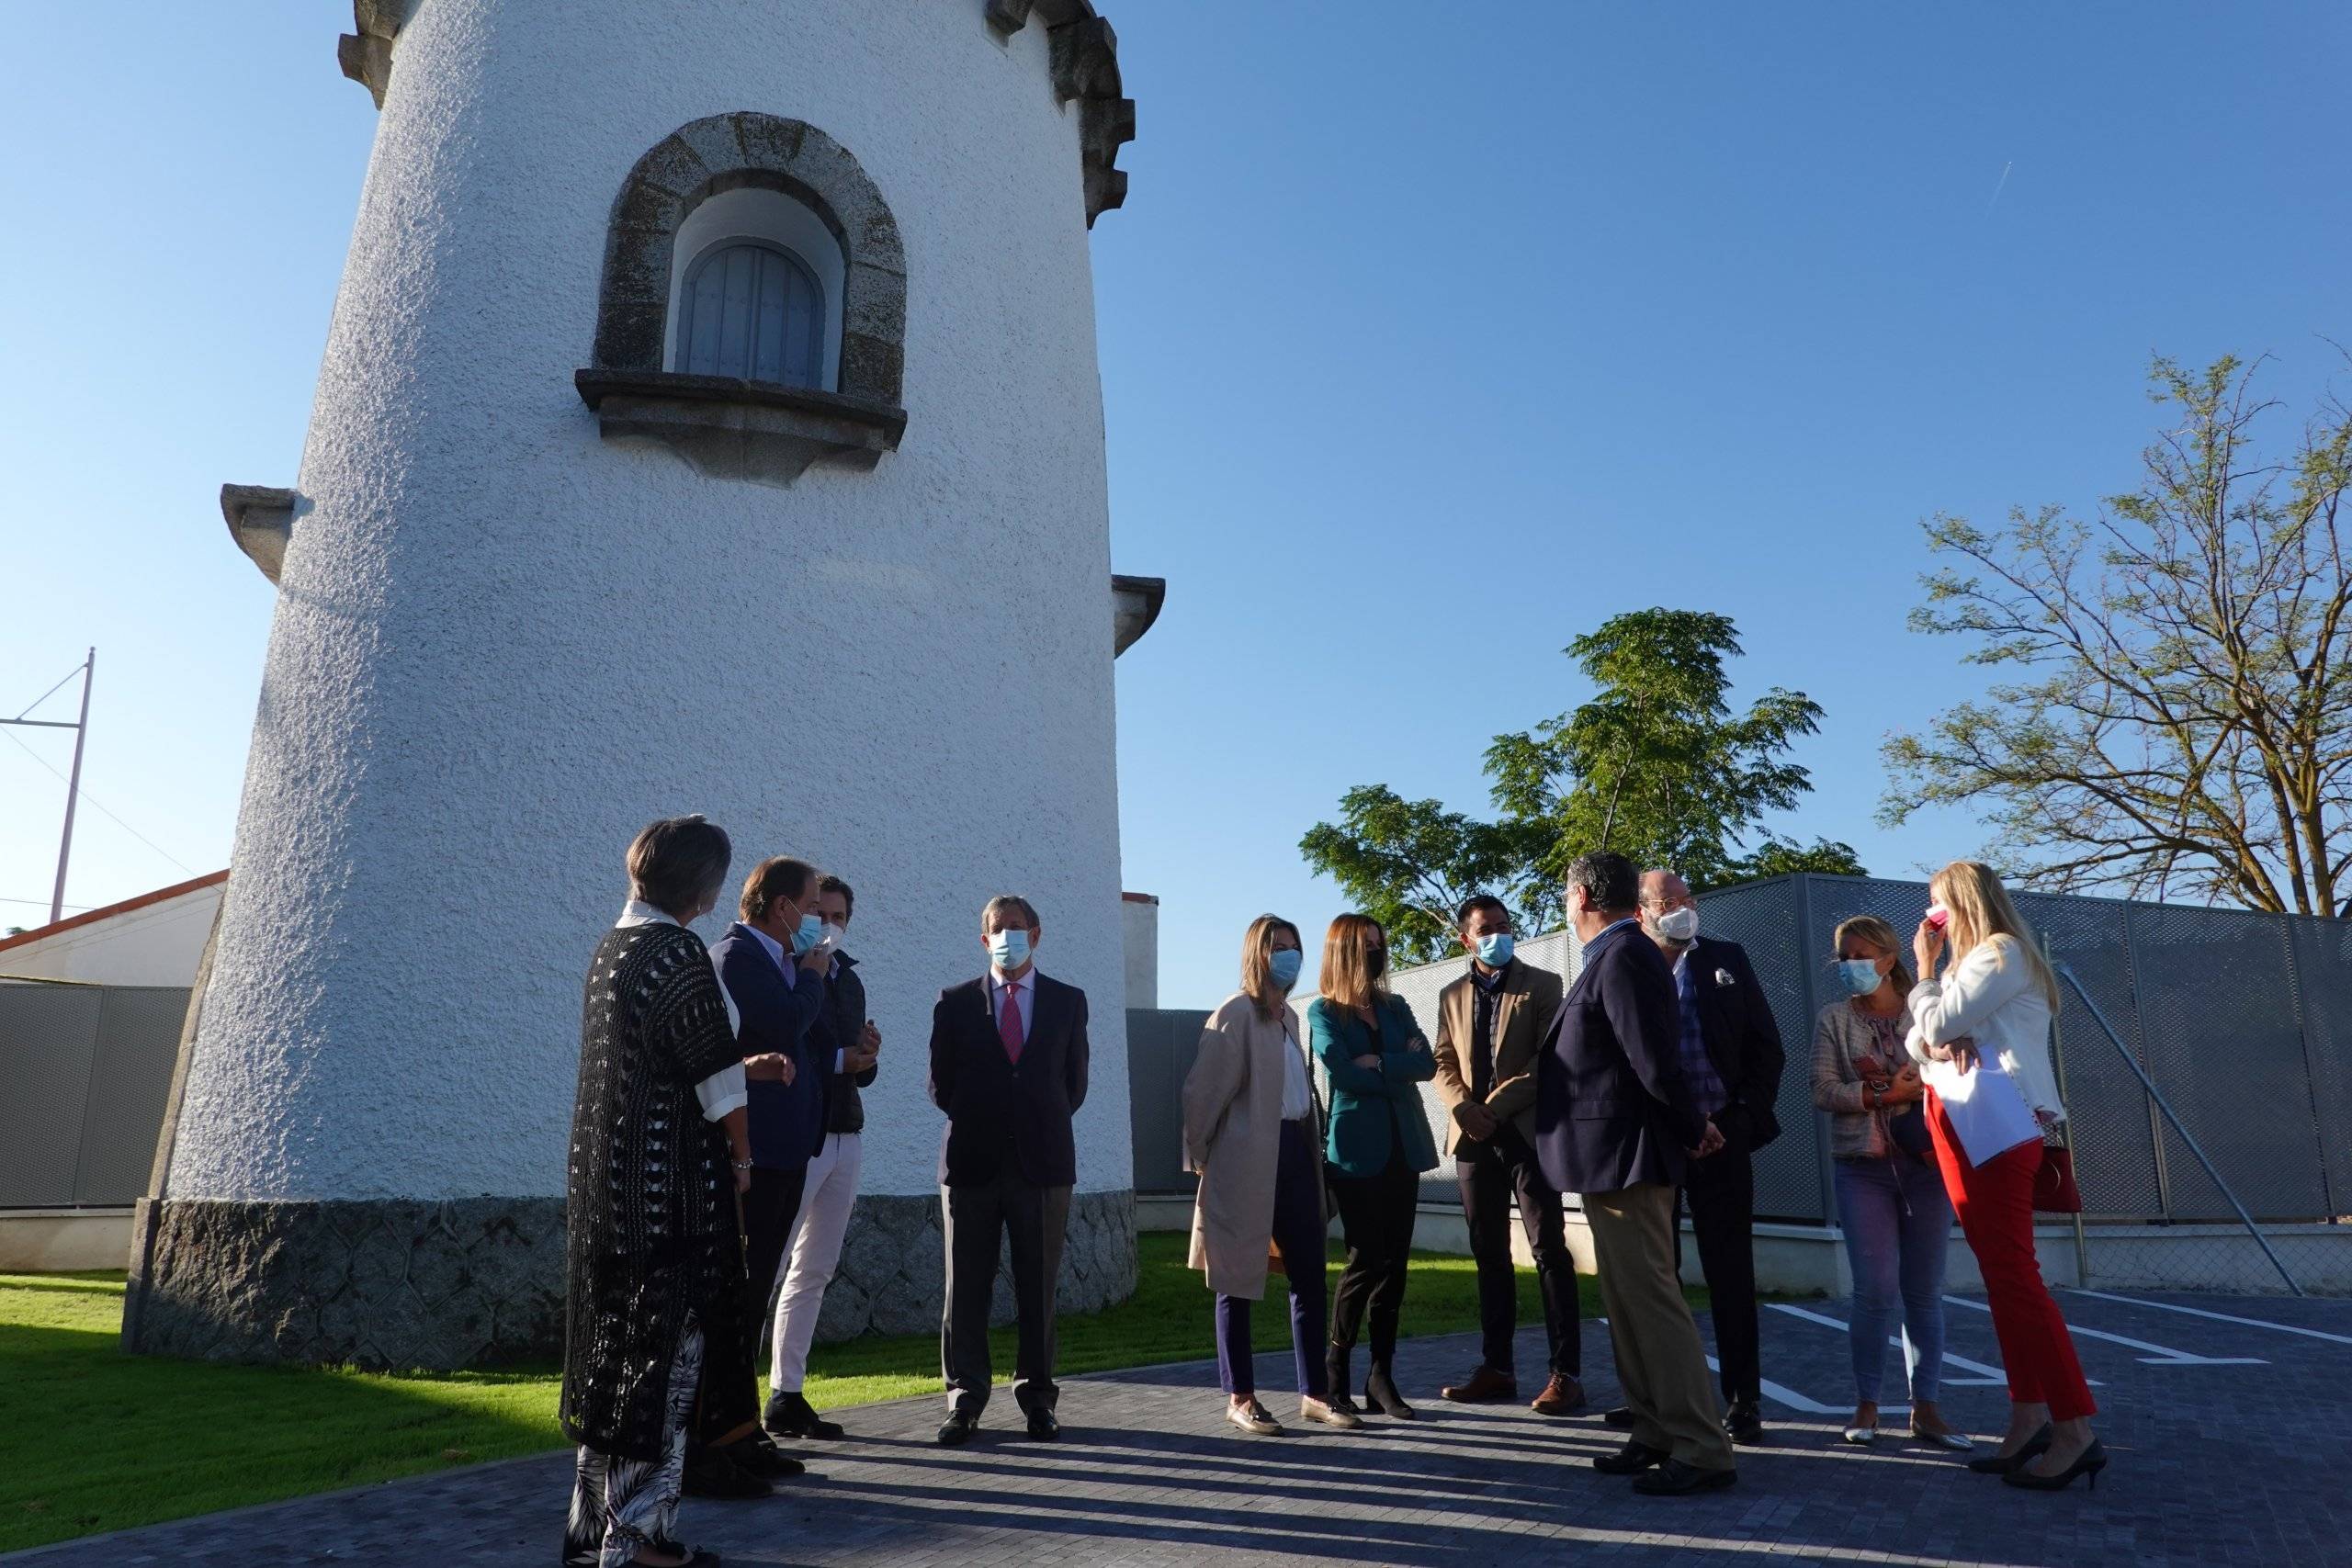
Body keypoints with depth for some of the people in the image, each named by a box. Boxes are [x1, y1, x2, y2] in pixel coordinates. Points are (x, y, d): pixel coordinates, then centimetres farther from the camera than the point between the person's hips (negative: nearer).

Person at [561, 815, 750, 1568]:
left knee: (611, 1349, 15)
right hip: (668, 1187, -8)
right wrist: (741, 1156, 2)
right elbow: (716, 1078, -12)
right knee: (664, 1358, 1)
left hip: (604, 1182, 9)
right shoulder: (679, 954, -17)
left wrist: (747, 1067, 16)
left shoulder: (611, 947, 9)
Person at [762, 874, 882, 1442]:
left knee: (815, 1271, 10)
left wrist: (868, 1059, -3)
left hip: (845, 1135, 8)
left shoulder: (849, 980, 17)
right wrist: (840, 1059, -15)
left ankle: (787, 1396, 16)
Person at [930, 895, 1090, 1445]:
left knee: (1038, 1287, 5)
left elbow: (1075, 1084, 11)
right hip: (972, 1162, 0)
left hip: (1043, 1162, 0)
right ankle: (964, 1400, 12)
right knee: (966, 1286, 3)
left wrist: (1042, 1127, 4)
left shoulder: (1068, 1001, 9)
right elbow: (940, 1085, 8)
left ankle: (1037, 1397, 16)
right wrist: (976, 1122, 4)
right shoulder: (955, 1002, 7)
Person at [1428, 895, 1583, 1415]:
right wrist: (1463, 1107, -9)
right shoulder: (1452, 996, 14)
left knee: (1549, 1251, -3)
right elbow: (1444, 1064, 11)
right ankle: (1495, 1368, 15)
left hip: (1528, 1132, -4)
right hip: (1473, 1136, 4)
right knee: (1490, 1256, 9)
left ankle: (1564, 1373, 0)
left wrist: (1495, 1106, -13)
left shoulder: (1541, 985, 1)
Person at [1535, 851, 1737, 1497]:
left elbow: (1654, 1061, -23)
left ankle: (1703, 1452, 2)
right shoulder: (1619, 955, 12)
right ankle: (1656, 1436, 25)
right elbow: (1652, 1062, 15)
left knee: (1650, 1300, -5)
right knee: (1628, 1301, 16)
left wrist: (1692, 1128, -10)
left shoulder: (1622, 957, -19)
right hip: (1610, 1158, 11)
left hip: (1622, 1155, -11)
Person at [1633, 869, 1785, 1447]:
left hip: (1721, 1134, 1)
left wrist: (1749, 1116, -2)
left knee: (1731, 1274, 5)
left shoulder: (1727, 959, 7)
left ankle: (1743, 1400, 13)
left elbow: (1766, 1043, 6)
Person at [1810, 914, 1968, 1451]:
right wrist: (1887, 1094, -15)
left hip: (1926, 1164, 1)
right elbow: (1823, 1091, -5)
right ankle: (1866, 1406, 8)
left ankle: (1925, 1408, 13)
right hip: (1862, 1167, -1)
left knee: (1924, 1291, 5)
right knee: (1876, 1290, -5)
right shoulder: (1835, 1019, 4)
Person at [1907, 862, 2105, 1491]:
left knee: (2013, 1273, -12)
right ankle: (2029, 1416, 10)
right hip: (1966, 1129, 10)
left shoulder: (2001, 951, -6)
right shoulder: (1975, 962, 23)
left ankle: (2075, 1429, -11)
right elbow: (1919, 1042, 17)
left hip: (1994, 1127, -10)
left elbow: (1939, 1024, -15)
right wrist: (1938, 1039, -6)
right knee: (2002, 1273, 8)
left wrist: (1925, 969, 0)